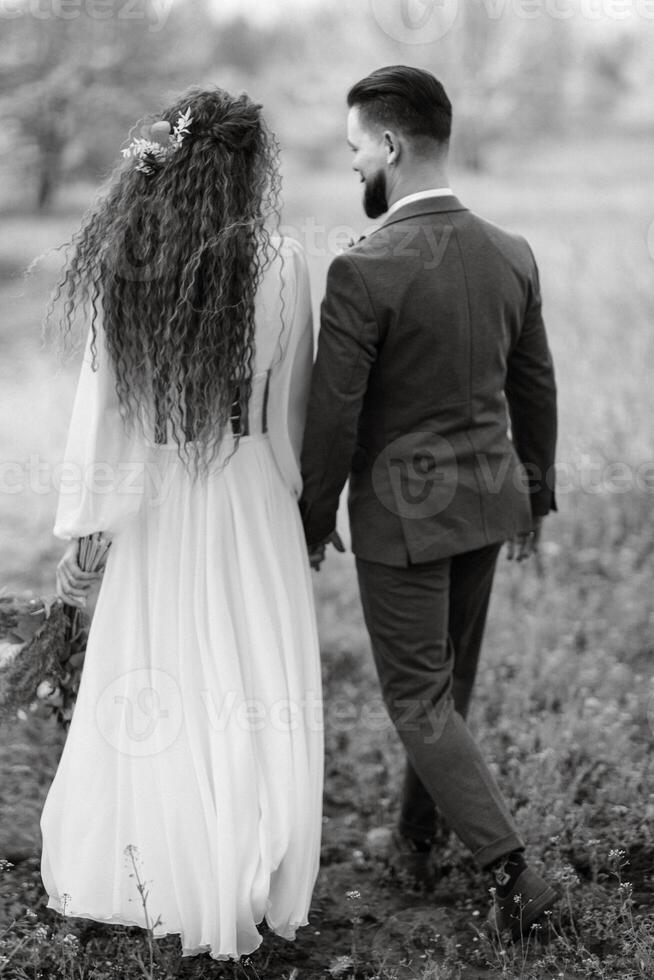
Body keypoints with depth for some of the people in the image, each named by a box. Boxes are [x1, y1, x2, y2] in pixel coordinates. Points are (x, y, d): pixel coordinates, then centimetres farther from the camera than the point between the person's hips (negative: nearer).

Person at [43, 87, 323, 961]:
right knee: (253, 693, 9)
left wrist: (77, 532, 2)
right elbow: (289, 411, -4)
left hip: (154, 505, 3)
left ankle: (150, 878, 28)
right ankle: (239, 896, 19)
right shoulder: (279, 264, -11)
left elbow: (101, 402, -4)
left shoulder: (124, 265, -5)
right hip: (248, 500, -2)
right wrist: (303, 506, 9)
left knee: (154, 685, 15)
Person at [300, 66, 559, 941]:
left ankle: (512, 871, 0)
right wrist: (534, 495, 20)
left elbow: (333, 417, -18)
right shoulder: (512, 256, -2)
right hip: (486, 498, 7)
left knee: (418, 698, 5)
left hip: (400, 510, -6)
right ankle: (417, 828, 40)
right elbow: (536, 389, 7)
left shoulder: (365, 271, -22)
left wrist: (312, 519, -2)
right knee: (449, 676, 21)